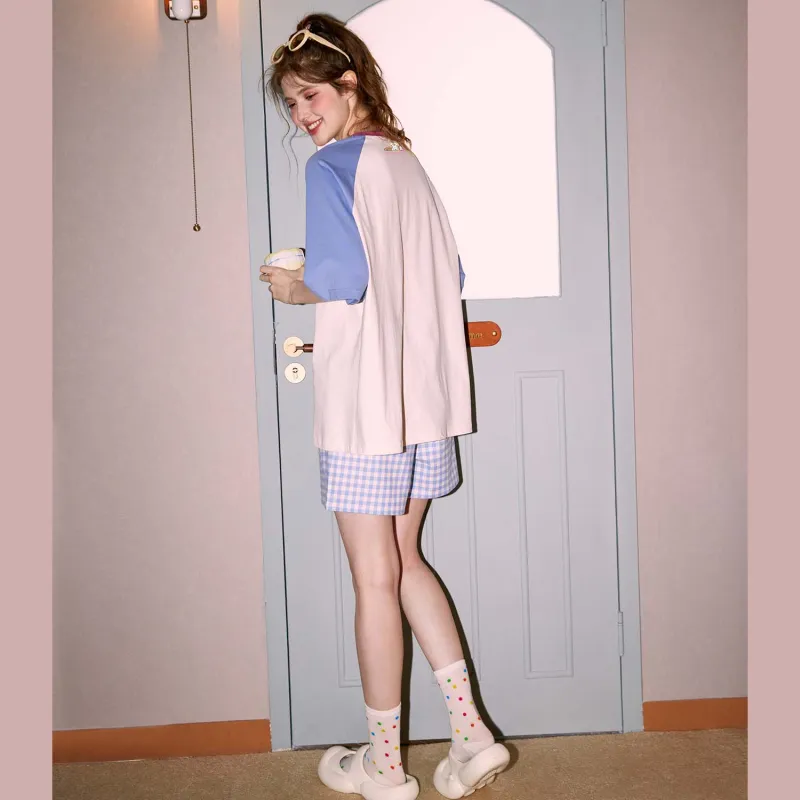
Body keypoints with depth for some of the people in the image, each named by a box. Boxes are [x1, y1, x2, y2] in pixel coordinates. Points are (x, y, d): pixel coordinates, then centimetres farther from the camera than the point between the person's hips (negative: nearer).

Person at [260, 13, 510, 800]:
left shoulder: (333, 165, -9)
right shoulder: (409, 164, 15)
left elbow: (340, 277, -22)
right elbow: (449, 278, 16)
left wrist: (293, 288, -3)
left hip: (365, 403, -8)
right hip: (424, 395, 8)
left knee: (375, 580, 3)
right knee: (404, 562, 17)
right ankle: (471, 733, 19)